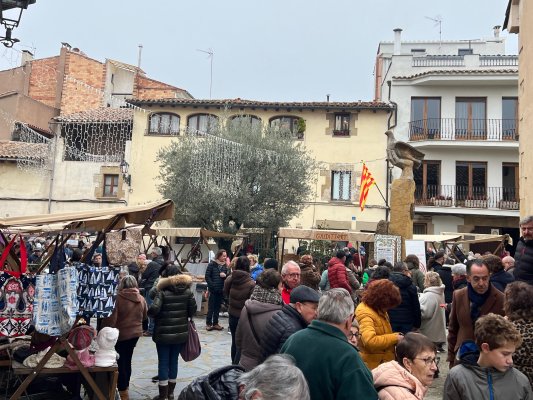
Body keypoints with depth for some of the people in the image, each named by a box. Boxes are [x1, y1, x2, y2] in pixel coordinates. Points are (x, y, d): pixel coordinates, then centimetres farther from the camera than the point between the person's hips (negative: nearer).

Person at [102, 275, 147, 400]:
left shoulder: (118, 298, -18)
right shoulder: (141, 299, -1)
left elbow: (111, 319, -18)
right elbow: (144, 316, 13)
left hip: (121, 334, -5)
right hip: (135, 333, 5)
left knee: (121, 362, 5)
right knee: (127, 360, 19)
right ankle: (125, 386, 31)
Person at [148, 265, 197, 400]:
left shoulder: (162, 291, -13)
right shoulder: (187, 291, -1)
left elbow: (154, 309, -23)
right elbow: (193, 309, 1)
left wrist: (150, 313, -1)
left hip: (164, 333, -4)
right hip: (181, 332, 4)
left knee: (163, 362, 5)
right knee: (174, 361, 16)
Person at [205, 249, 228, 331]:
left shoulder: (225, 265, 6)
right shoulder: (212, 264, -5)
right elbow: (207, 276, -6)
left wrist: (225, 275, -12)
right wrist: (212, 286, -12)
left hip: (221, 290, 4)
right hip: (213, 290, -4)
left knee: (218, 307, 9)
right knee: (211, 307, 1)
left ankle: (215, 323, 18)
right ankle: (208, 323, 11)